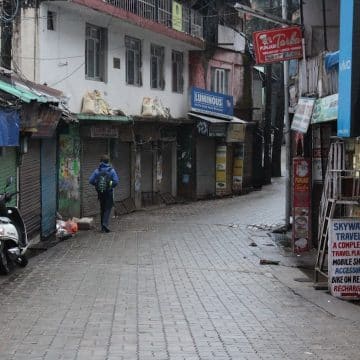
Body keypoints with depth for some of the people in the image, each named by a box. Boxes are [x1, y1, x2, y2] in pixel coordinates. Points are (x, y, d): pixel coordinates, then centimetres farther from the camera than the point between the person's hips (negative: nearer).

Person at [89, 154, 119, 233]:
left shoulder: (97, 170, 0)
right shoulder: (111, 170, -6)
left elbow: (91, 180, -5)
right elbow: (116, 181, -12)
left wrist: (97, 185, 10)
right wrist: (111, 186, 7)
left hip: (100, 193, 3)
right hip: (109, 192, -3)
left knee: (102, 209, 14)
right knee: (108, 209, 0)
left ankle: (103, 226, 19)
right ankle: (105, 224, -18)